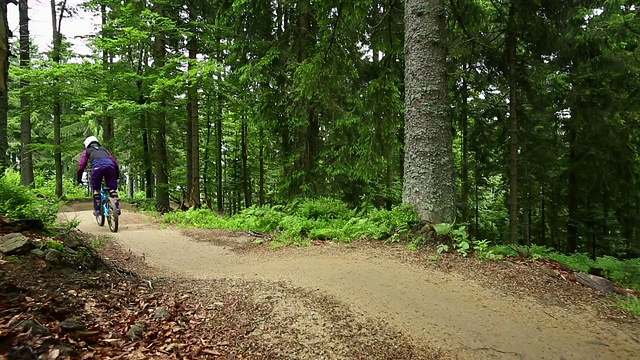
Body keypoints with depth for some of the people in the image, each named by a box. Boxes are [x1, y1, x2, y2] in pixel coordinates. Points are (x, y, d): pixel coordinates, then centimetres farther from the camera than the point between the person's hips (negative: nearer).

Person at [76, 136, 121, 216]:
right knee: (112, 188, 10)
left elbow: (81, 166, 21)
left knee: (96, 189, 14)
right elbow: (115, 161, 34)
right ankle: (117, 207, -2)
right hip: (110, 165, 2)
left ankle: (97, 210, 11)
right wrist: (117, 176, 40)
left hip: (97, 166, -2)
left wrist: (79, 178, 30)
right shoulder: (104, 149, 40)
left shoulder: (87, 151, 32)